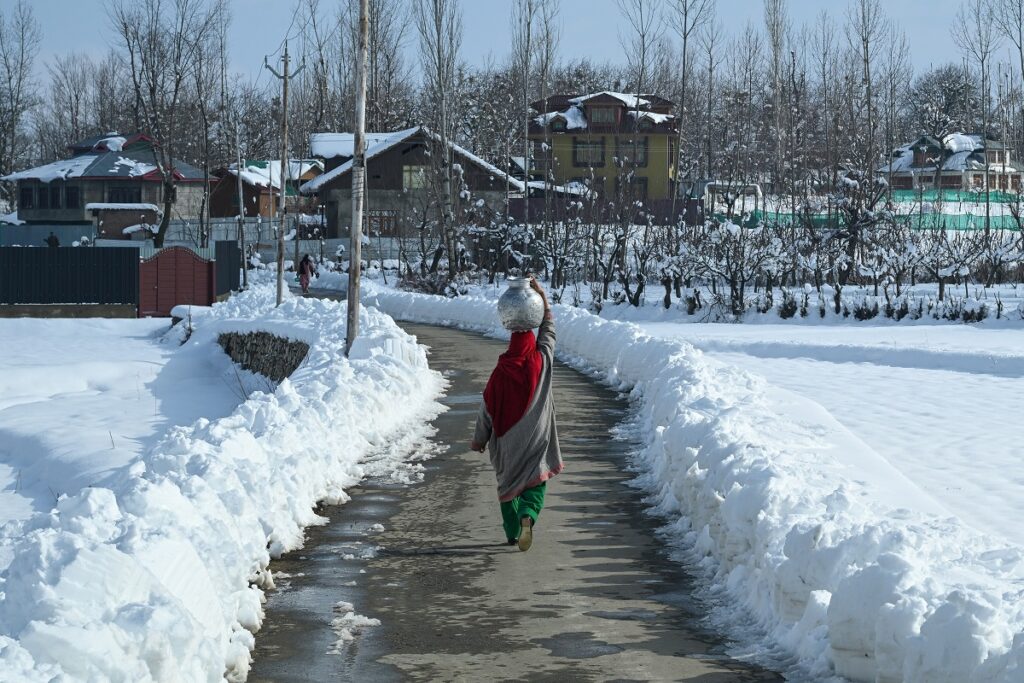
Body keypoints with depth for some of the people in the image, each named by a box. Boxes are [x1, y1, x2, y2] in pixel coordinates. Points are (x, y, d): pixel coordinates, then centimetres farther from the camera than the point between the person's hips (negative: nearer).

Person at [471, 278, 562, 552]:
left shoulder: (501, 372, -9)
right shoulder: (541, 362, -9)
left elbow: (487, 408, -3)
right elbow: (548, 330, 4)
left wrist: (479, 439, 9)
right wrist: (541, 296, 7)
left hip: (506, 441, 1)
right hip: (536, 439, -1)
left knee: (508, 483, 17)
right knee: (535, 483, 3)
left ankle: (512, 532, 21)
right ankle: (527, 516, -26)